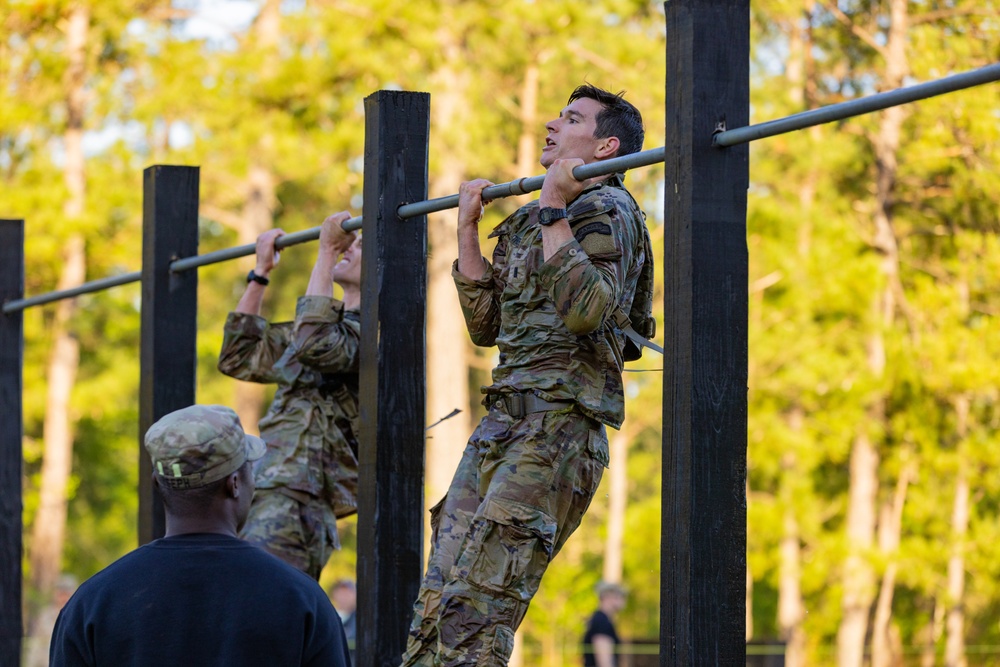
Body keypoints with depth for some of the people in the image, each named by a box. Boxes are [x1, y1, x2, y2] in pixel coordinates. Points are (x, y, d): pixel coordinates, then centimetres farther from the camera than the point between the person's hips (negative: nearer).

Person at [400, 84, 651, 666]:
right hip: (504, 422, 9)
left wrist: (554, 212, -17)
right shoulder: (527, 221, 23)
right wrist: (468, 228, 20)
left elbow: (585, 311, -21)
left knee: (475, 610, -16)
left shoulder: (606, 210, -4)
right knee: (438, 601, 3)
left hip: (557, 427, -9)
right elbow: (486, 325, 21)